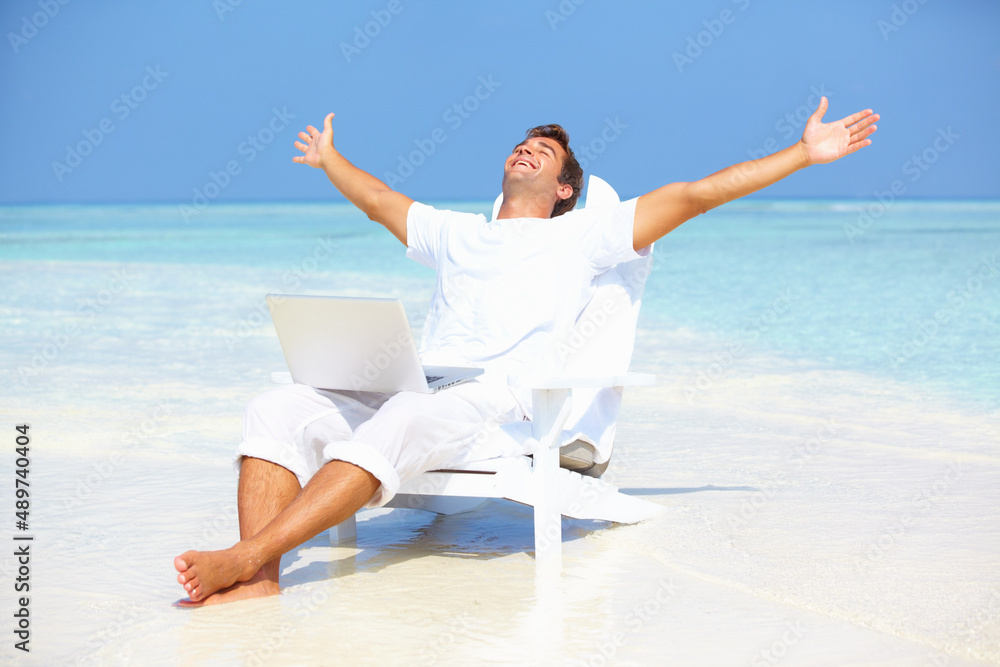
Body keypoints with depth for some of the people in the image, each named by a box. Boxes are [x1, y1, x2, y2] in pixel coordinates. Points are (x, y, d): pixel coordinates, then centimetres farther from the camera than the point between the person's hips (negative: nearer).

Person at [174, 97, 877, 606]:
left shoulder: (581, 236, 20)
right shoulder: (456, 233, 34)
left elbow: (694, 195, 16)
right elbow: (379, 200, 52)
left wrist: (807, 153, 13)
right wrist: (331, 160, 68)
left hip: (496, 404, -5)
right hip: (409, 391, 5)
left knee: (401, 421, -38)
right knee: (279, 409, -20)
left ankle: (244, 557, -48)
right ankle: (258, 583, -38)